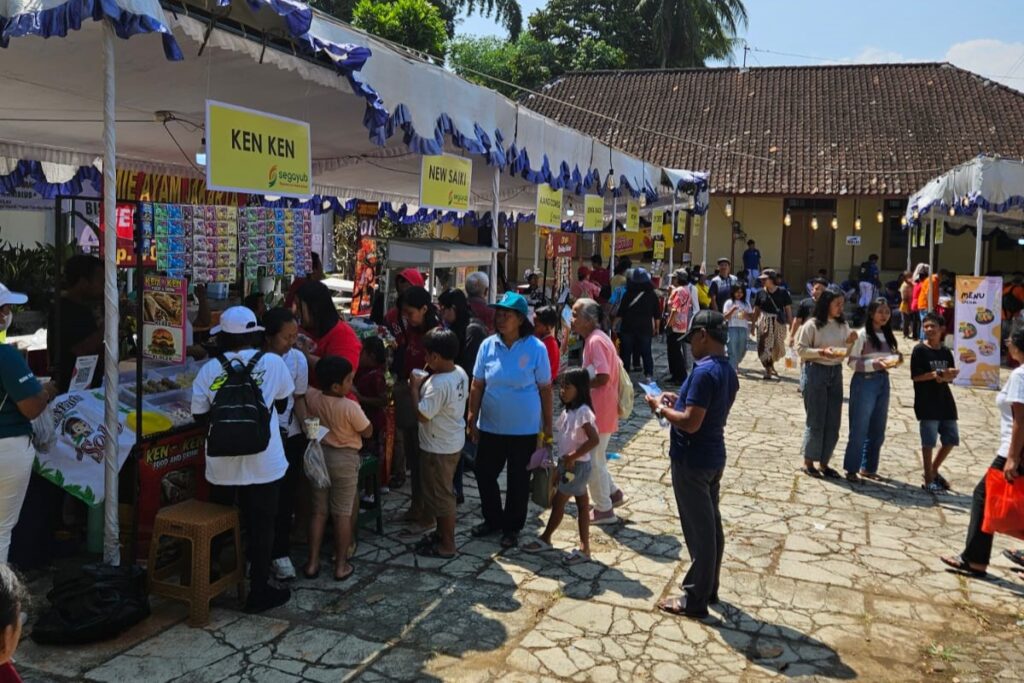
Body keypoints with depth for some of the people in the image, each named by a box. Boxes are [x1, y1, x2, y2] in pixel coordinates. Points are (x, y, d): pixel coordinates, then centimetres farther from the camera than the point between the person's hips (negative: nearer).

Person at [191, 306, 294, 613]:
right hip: (262, 463, -2)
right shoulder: (272, 363, -8)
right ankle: (258, 592, 18)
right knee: (261, 527, 9)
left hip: (222, 464, 2)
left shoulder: (209, 369, -5)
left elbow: (200, 416, 1)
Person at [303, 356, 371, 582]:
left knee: (318, 511, 14)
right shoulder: (350, 407, -23)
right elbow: (367, 432, -9)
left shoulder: (311, 398, -10)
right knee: (342, 514, 5)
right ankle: (341, 565, 13)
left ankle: (312, 563, 17)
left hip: (319, 455, 5)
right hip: (345, 459, -5)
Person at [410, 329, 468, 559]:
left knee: (440, 495, 5)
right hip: (454, 442, 9)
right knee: (444, 491, 23)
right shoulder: (460, 373, -2)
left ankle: (446, 546, 18)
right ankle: (443, 533, 39)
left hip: (438, 448, -9)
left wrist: (415, 388, -15)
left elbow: (422, 415, -26)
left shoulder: (438, 385, -30)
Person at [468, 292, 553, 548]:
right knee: (484, 473, 14)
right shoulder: (488, 345, -4)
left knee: (518, 480, 10)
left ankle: (512, 528, 29)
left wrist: (548, 425, -3)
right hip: (490, 426, 3)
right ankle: (493, 520, 35)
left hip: (524, 429, -3)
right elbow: (477, 385, 1)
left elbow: (545, 389, -5)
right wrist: (472, 420, 1)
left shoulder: (536, 348, -12)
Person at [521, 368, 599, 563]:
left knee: (558, 502, 3)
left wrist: (572, 457, -24)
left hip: (577, 466, -9)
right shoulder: (568, 412, 8)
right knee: (582, 505, 11)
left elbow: (594, 440, -29)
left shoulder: (583, 412, -20)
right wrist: (560, 466, 13)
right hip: (568, 465, 9)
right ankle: (584, 548, 16)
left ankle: (545, 539, 20)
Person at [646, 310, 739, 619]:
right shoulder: (728, 371, 7)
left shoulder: (704, 372, -23)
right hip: (713, 456, 10)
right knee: (711, 525, 18)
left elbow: (691, 423, -26)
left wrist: (661, 408, -12)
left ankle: (695, 600, 12)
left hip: (692, 460, -9)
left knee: (698, 530, 0)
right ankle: (709, 588, 32)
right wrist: (679, 402, 11)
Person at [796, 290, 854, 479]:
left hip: (836, 372, 6)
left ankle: (824, 462, 20)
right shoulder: (812, 325, -9)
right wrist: (821, 352, -21)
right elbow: (801, 349, -9)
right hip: (817, 371, -6)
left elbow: (846, 352, 15)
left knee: (833, 422, 8)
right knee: (815, 420, 1)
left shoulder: (843, 325, 8)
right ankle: (808, 461, 14)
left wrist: (850, 342, -5)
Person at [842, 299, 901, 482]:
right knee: (860, 429, -1)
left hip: (883, 381, 7)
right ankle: (852, 469, 9)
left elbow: (891, 357, 18)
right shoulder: (862, 335, -9)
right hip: (865, 381, -7)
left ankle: (869, 467, 23)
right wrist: (875, 364, -23)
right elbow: (852, 362, -12)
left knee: (878, 430, 11)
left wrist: (896, 359, -3)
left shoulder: (887, 335, 11)